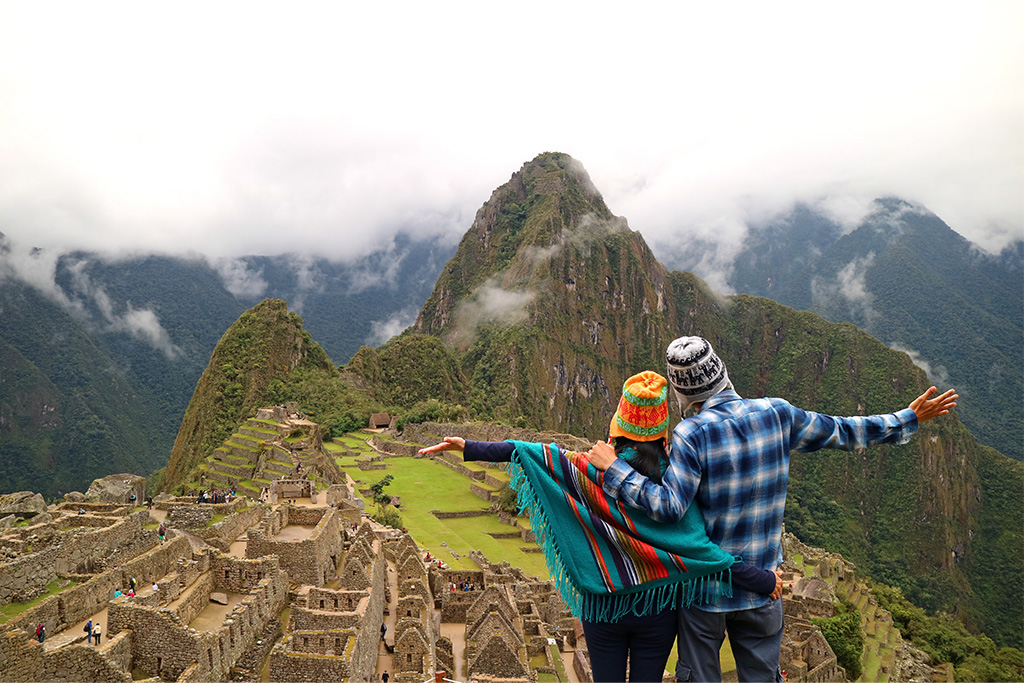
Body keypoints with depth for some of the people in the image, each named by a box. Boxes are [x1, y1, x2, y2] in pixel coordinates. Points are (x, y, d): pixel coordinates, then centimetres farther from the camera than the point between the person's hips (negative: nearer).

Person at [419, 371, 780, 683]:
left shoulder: (595, 471, -16)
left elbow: (539, 455, -20)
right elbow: (701, 547, -17)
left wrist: (469, 447, -18)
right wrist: (764, 580, -8)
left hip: (603, 606, 0)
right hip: (657, 609, 0)